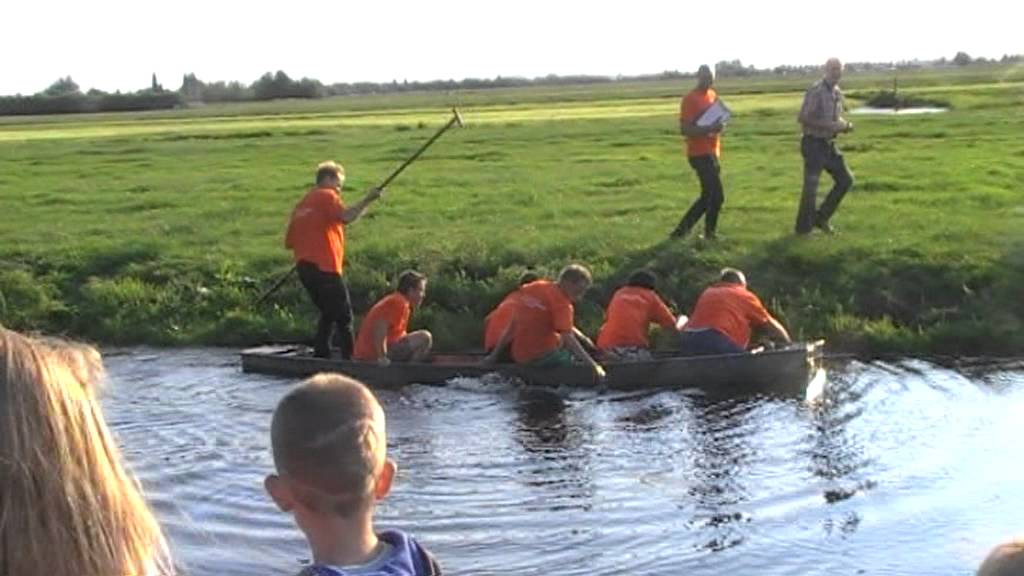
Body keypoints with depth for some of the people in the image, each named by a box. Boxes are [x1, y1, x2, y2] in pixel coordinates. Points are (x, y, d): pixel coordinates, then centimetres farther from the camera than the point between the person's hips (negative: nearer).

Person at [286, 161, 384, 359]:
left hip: (304, 267, 8)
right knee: (344, 315, -4)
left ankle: (320, 356, 16)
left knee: (328, 313, 19)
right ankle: (350, 358, -8)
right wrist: (367, 200, -19)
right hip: (325, 267, -8)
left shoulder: (302, 203, 22)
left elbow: (289, 242, 21)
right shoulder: (327, 196, -1)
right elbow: (347, 216, -22)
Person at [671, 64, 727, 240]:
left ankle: (681, 231, 17)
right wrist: (710, 128, -28)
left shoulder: (713, 95, 13)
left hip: (711, 152, 9)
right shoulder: (690, 99, -13)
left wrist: (719, 126, 3)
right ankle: (709, 233, 1)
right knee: (717, 196, -10)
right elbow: (684, 129, -20)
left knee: (708, 196, 11)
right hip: (700, 154, -9)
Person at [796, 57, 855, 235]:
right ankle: (804, 228, 10)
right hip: (814, 144, -8)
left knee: (845, 179, 7)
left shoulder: (838, 93, 10)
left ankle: (821, 218, 17)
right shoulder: (815, 91, -16)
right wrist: (829, 125, -25)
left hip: (828, 145, 8)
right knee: (811, 187, -3)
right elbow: (803, 118, -21)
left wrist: (845, 125, 0)